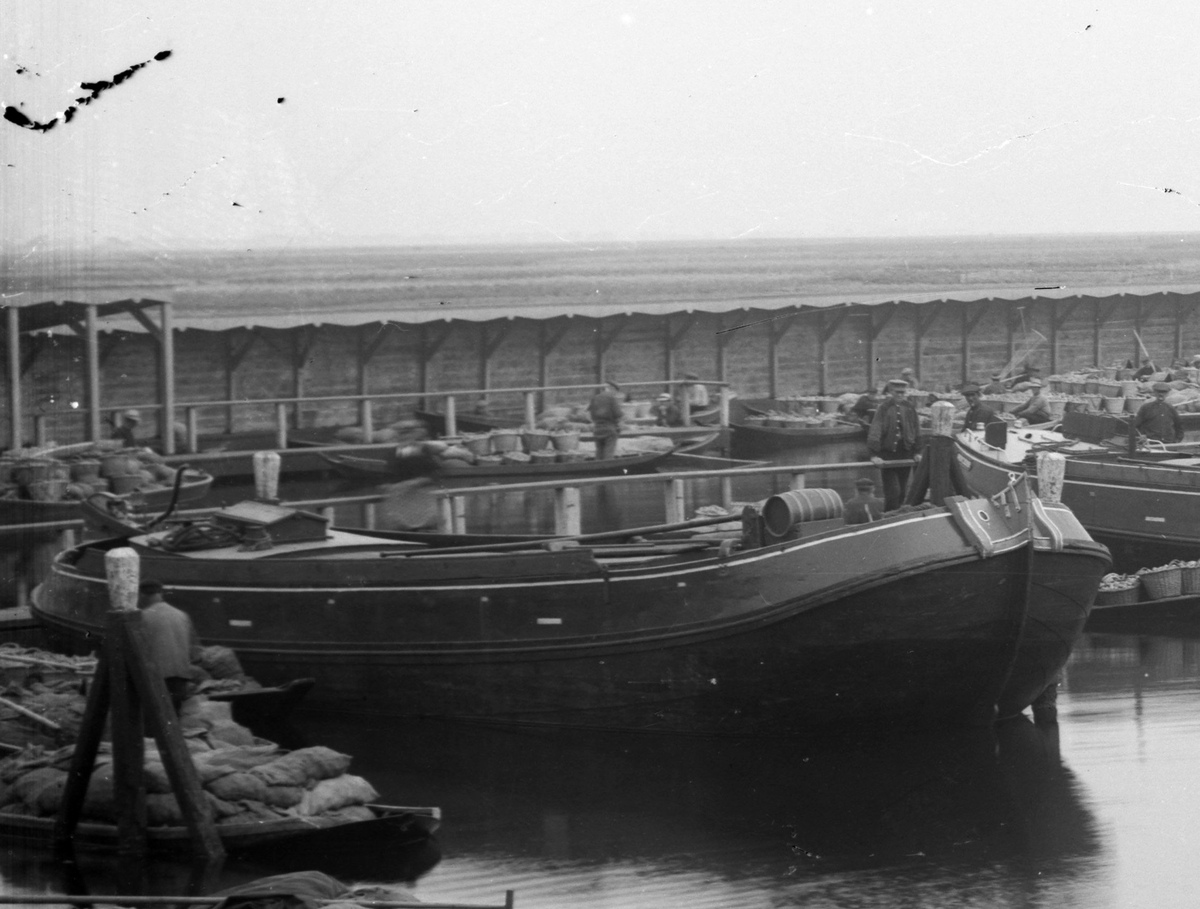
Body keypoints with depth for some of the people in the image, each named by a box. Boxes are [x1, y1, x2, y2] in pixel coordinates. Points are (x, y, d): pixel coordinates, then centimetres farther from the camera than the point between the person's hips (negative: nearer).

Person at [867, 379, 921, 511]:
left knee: (902, 492, 9)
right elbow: (875, 431, -12)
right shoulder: (884, 408, -7)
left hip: (906, 453, 4)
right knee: (892, 491, -9)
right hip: (888, 454, -4)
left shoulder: (909, 408, 6)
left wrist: (917, 452, 12)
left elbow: (917, 431, 15)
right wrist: (874, 454, -19)